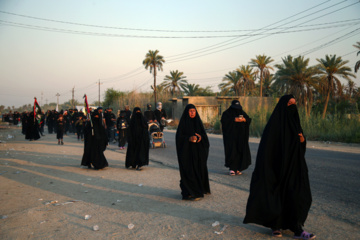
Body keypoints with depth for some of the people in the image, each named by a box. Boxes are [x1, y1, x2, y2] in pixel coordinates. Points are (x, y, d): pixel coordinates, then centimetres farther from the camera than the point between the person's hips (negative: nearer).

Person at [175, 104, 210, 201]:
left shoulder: (198, 121, 10)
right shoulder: (183, 123, -4)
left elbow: (204, 134, 12)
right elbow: (179, 136, -8)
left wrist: (201, 137, -10)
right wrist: (189, 138, -23)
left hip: (198, 151, 5)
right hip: (187, 151, -5)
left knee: (200, 169, 8)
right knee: (189, 171, -6)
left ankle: (201, 189, 24)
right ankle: (190, 193, -1)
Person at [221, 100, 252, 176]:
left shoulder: (242, 112, 15)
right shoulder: (227, 113, 2)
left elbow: (249, 120, 10)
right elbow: (224, 121, -14)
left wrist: (244, 119, -12)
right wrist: (234, 120, -20)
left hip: (241, 136, 4)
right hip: (231, 136, -4)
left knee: (240, 151, -1)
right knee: (232, 151, -11)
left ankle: (237, 168, 8)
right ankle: (232, 169, -6)